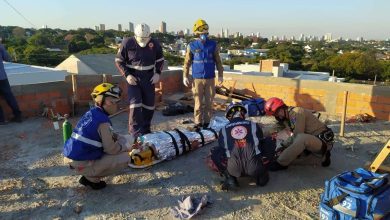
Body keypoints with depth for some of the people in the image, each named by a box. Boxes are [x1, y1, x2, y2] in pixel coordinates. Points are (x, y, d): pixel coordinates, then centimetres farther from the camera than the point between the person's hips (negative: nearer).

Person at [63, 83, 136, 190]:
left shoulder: (90, 113, 7)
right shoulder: (103, 121, -19)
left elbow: (108, 135, 18)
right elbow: (111, 149, -15)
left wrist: (122, 138, 8)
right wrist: (126, 146, 1)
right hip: (81, 164, -9)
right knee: (125, 158, -6)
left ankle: (89, 175, 13)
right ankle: (91, 177, 0)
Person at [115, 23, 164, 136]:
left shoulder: (155, 44, -4)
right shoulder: (127, 43, -10)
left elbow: (160, 60, 11)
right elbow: (119, 61, -2)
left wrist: (157, 73, -4)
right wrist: (127, 75, -15)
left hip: (149, 78, 3)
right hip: (133, 78, -3)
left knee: (149, 104, 8)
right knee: (135, 104, -13)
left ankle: (146, 129, 25)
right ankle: (136, 131, -5)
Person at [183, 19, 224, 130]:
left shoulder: (213, 45, 3)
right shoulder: (192, 46, 1)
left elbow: (218, 61, 8)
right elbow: (187, 62, 3)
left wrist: (220, 75, 6)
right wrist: (185, 76, -1)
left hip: (210, 79, 1)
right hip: (197, 79, -1)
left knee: (209, 102, 6)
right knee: (198, 102, 1)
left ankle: (207, 122, 18)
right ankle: (198, 123, 12)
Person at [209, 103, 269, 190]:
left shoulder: (223, 130, 14)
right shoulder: (254, 125, 14)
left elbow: (222, 148, 24)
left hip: (234, 168, -3)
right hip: (255, 167, 3)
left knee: (215, 152, 20)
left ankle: (230, 178, 8)